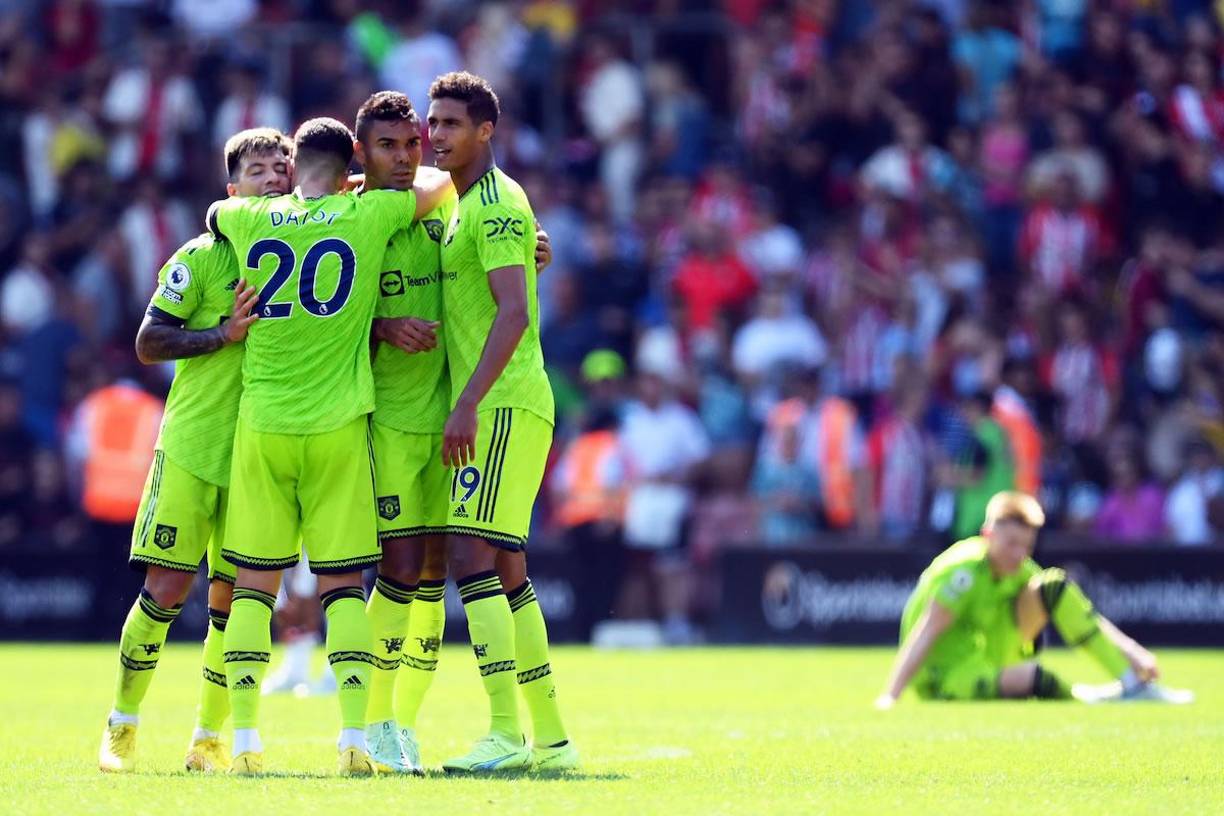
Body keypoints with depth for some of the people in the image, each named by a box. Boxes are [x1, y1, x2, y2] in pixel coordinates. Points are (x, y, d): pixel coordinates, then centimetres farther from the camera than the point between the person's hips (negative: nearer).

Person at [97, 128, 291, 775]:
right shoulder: (202, 257, -2)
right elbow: (148, 343, -4)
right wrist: (224, 334, -16)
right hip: (192, 447, -3)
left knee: (233, 598, 2)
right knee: (166, 587, -6)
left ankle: (208, 739, 13)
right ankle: (121, 729, 7)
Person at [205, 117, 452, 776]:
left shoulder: (247, 220, 3)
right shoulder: (369, 216, -2)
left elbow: (214, 211, 28)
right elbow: (440, 183, 16)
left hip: (261, 425, 1)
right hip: (338, 425, -1)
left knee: (253, 582, 6)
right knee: (342, 583, 4)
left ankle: (244, 739, -1)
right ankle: (354, 737, -7)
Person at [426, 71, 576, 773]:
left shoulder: (497, 203, -11)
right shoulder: (467, 205, 19)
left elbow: (513, 312, -20)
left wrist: (467, 404, -25)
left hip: (503, 404, -10)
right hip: (498, 406, 10)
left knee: (473, 557, -15)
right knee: (507, 571, 10)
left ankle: (505, 734, -17)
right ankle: (551, 739, 13)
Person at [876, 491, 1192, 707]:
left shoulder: (1019, 571, 1)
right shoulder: (964, 571, -20)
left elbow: (1084, 615, -2)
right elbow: (923, 635, -27)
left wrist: (1129, 650, -14)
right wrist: (889, 698, -35)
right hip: (943, 678, -8)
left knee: (1054, 586, -9)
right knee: (1033, 677, -39)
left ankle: (1133, 683, -12)